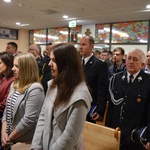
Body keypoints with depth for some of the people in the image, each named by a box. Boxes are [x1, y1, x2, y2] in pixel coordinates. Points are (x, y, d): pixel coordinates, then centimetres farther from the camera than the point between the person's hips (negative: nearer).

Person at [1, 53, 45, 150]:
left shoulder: (35, 89, -21)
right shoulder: (14, 85, 6)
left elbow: (28, 120, -24)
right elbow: (7, 110, 9)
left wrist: (9, 138, -12)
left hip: (24, 141, -7)